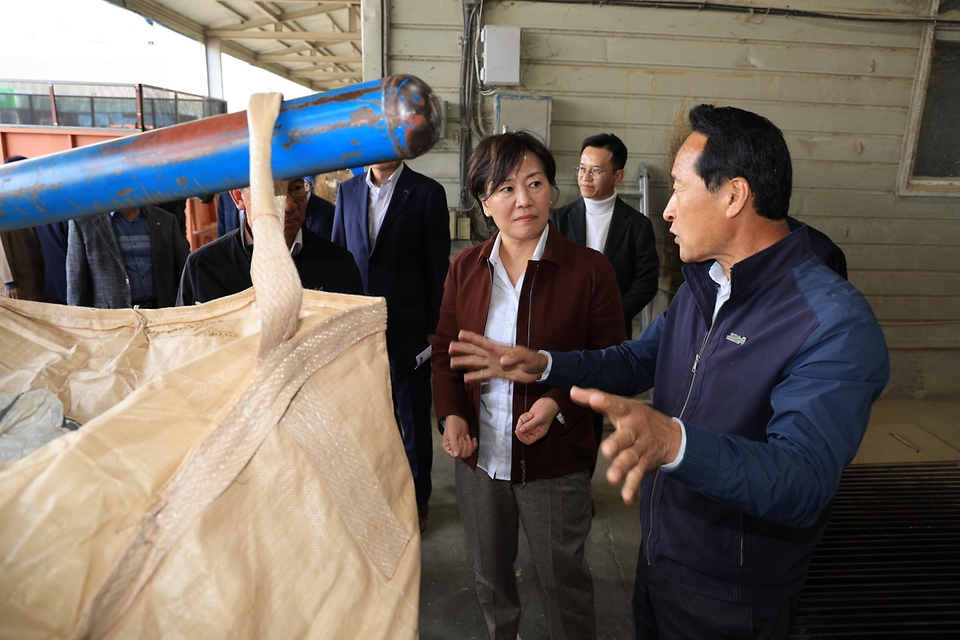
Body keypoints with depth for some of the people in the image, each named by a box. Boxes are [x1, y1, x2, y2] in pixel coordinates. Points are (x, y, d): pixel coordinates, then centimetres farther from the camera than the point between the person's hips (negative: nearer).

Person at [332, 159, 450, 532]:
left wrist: (433, 329, -7)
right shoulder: (348, 190, 6)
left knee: (414, 417, 12)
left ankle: (417, 497, 32)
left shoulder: (427, 193, -7)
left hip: (408, 329, -3)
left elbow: (437, 267, -6)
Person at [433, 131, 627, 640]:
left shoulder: (589, 270, -13)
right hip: (478, 453, 4)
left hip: (555, 462, -4)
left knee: (563, 578, 17)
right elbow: (445, 349, 7)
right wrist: (450, 414, -9)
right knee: (489, 573, 26)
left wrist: (559, 403, -23)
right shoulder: (465, 268, -1)